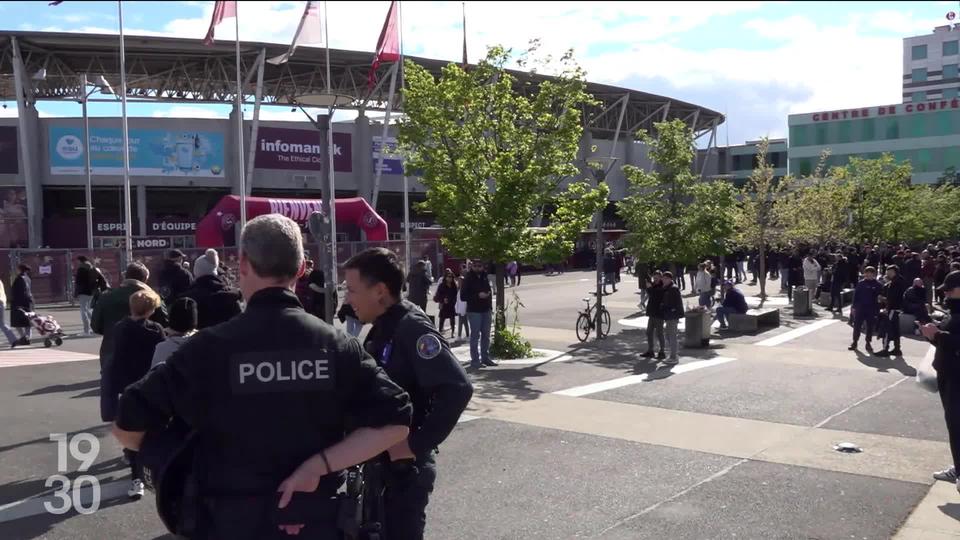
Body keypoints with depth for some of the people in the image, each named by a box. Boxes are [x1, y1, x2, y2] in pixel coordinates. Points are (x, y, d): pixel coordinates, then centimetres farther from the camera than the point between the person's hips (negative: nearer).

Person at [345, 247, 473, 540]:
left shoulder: (412, 329, -20)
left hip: (404, 468, -9)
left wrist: (417, 445, -24)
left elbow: (457, 389, -29)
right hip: (379, 464, 9)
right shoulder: (381, 329, 7)